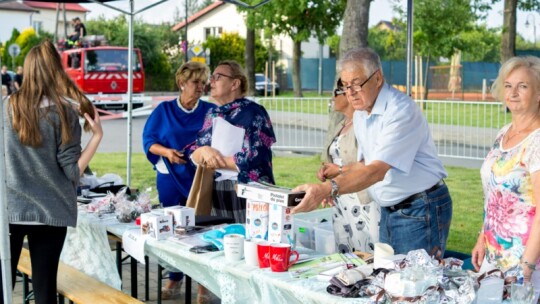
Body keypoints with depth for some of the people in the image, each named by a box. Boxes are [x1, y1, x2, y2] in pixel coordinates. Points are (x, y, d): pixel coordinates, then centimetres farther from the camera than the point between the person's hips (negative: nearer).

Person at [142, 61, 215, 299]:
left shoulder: (211, 111, 2)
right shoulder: (164, 110, 4)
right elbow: (149, 141, 2)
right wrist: (166, 151, -17)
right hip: (170, 178, 1)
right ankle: (174, 280, 21)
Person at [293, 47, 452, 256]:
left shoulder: (401, 111, -21)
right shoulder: (360, 114, 7)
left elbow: (377, 171, -31)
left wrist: (328, 189, -41)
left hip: (420, 210, -8)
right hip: (389, 210, 8)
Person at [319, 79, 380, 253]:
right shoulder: (343, 126, 15)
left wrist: (340, 170, -14)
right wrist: (326, 170, 6)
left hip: (362, 204, -9)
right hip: (341, 204, 9)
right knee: (344, 257, 12)